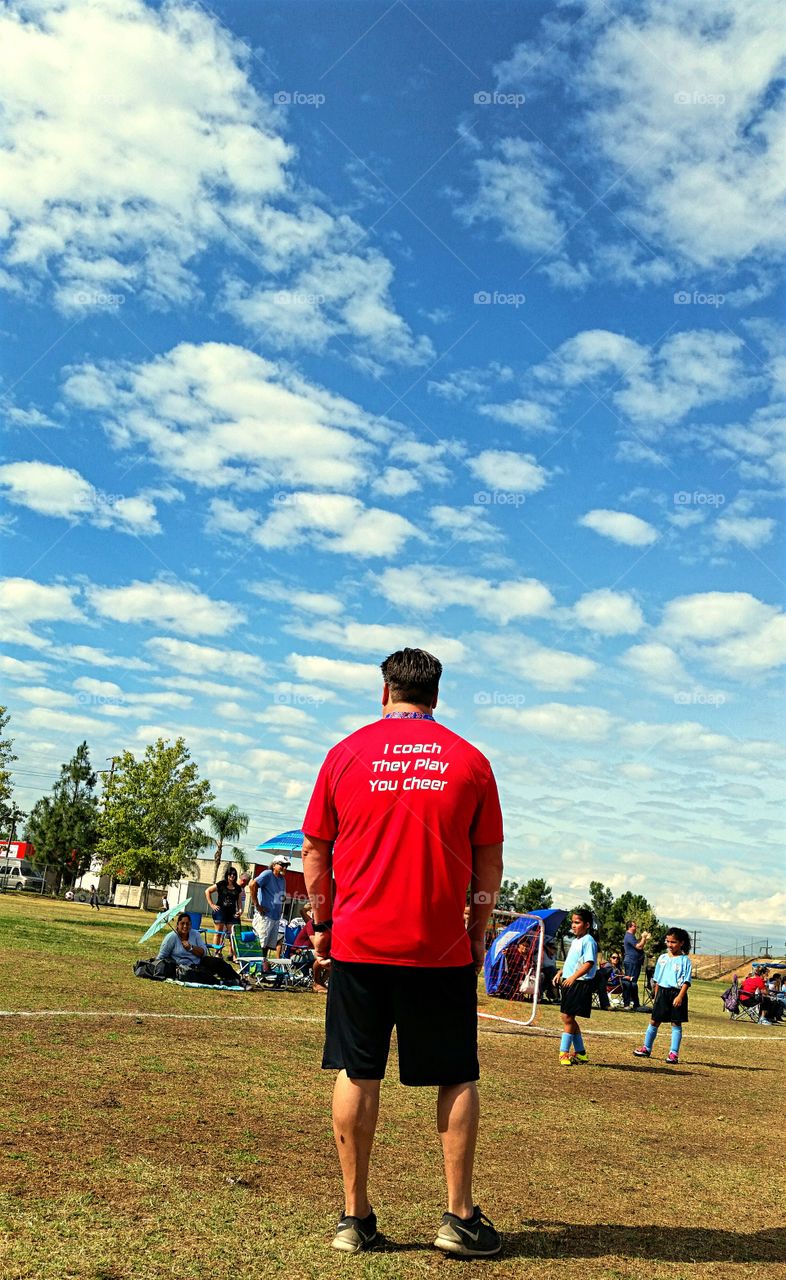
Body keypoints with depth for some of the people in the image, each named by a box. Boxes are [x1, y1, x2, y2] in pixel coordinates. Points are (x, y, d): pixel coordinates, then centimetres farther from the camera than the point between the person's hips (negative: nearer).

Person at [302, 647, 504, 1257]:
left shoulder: (348, 753, 2)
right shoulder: (469, 760, 2)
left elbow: (314, 851, 5)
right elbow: (490, 863, 4)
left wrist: (323, 924, 14)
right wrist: (477, 933, 14)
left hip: (359, 942, 1)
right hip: (443, 948, 0)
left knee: (357, 1076, 9)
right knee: (458, 1079, 11)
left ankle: (356, 1217, 15)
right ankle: (460, 1217, 13)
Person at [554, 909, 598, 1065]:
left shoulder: (588, 941, -12)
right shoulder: (575, 941, 16)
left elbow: (589, 963, -22)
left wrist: (573, 977, -30)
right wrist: (561, 973, 14)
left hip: (580, 984, -10)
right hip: (568, 983, 10)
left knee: (568, 1018, -7)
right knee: (567, 1017, 13)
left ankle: (564, 1053, -1)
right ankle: (580, 1052, 23)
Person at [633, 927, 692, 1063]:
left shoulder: (685, 960, -5)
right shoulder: (662, 958, 9)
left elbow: (686, 981, -10)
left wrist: (680, 996, -19)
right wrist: (656, 995, 11)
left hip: (676, 993, -4)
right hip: (662, 992, 4)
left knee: (676, 1023, 0)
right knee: (654, 1021, 9)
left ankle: (674, 1053, 6)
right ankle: (647, 1048, 20)